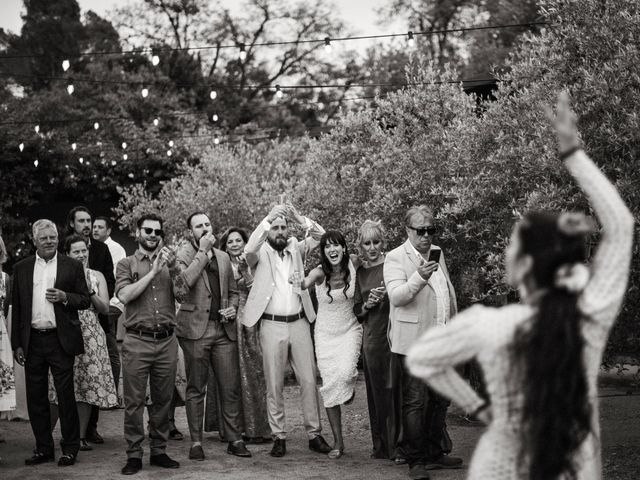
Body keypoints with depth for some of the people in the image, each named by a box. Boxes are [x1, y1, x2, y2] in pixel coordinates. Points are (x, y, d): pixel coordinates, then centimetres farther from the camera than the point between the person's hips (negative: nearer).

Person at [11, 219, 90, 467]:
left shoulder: (72, 266, 3)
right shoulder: (21, 268, 8)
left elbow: (85, 300, 4)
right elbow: (16, 308, 8)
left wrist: (65, 297, -16)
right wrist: (17, 344, 3)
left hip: (60, 340, -2)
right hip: (32, 341, 3)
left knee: (66, 395, 0)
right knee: (35, 397, 6)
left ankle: (70, 448, 9)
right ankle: (43, 448, 16)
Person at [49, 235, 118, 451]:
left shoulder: (96, 276, 10)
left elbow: (105, 308, 4)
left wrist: (89, 290, -9)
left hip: (90, 335, 2)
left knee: (86, 387, 1)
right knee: (59, 390, -5)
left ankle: (81, 436, 8)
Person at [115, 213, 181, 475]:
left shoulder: (167, 262, 14)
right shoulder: (127, 264, 7)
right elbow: (124, 295, -10)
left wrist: (173, 267, -10)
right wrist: (153, 272, -11)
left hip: (166, 340, 3)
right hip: (137, 340, -3)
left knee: (163, 399, 7)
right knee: (134, 401, -2)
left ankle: (159, 451, 16)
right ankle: (134, 455, 3)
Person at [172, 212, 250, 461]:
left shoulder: (223, 257, 15)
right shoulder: (184, 254, -1)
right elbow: (181, 286, -20)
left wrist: (233, 307, 3)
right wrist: (202, 252, -17)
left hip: (223, 329, 4)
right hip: (196, 329, -4)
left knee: (231, 387, 2)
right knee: (196, 389, 2)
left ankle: (235, 440, 9)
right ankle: (196, 442, 9)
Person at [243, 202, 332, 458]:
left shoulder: (295, 248, 11)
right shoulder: (261, 253, 2)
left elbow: (318, 235, 0)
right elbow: (250, 249, -20)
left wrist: (299, 218, -15)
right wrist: (268, 219, -28)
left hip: (299, 322, 3)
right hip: (272, 325, -3)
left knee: (309, 380, 2)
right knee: (274, 384, 2)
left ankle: (314, 433, 8)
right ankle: (278, 436, 8)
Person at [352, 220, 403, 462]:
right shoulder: (360, 273, 13)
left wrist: (387, 295, -16)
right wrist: (367, 305, -2)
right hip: (372, 337, 4)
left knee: (395, 387, -6)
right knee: (376, 390, 4)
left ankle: (397, 445, 0)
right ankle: (381, 446, 11)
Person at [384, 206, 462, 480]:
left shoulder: (437, 254, 14)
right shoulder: (395, 258, -8)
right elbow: (396, 296, -22)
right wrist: (419, 278, -37)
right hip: (413, 342, -7)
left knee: (440, 400, 12)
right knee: (416, 401, -6)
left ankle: (435, 454, 24)